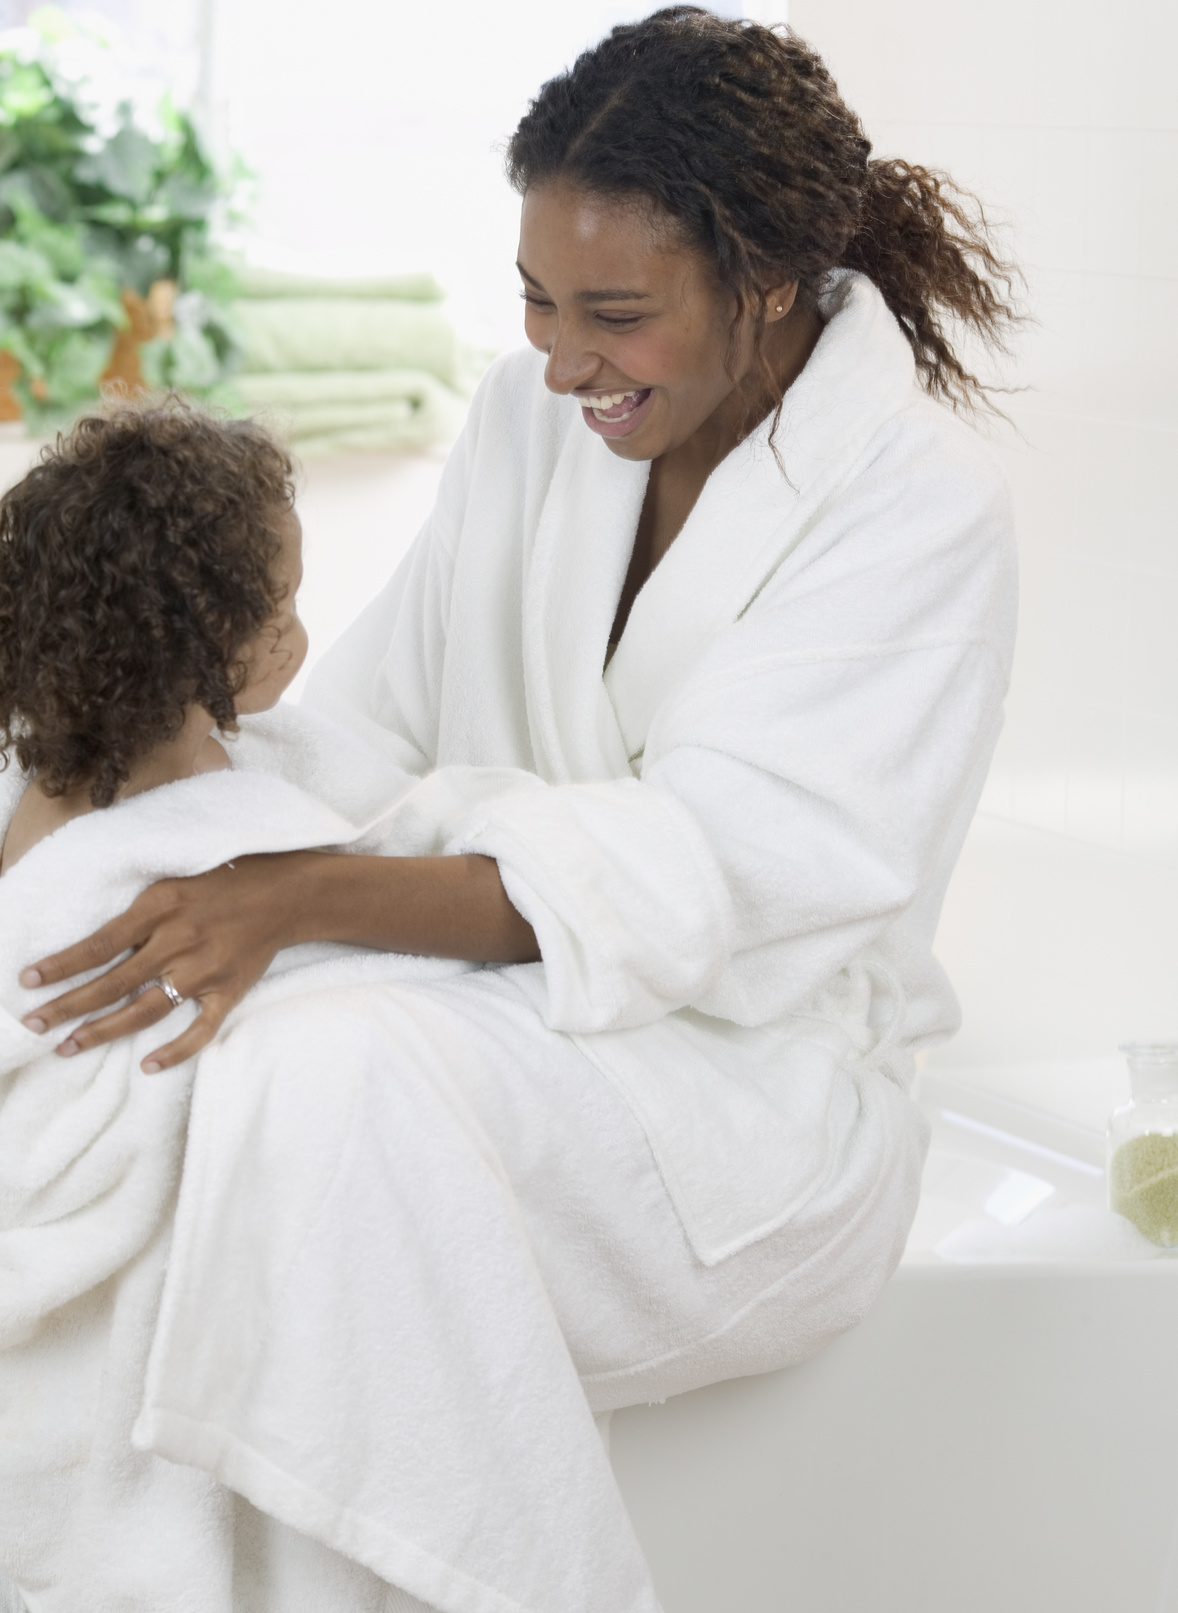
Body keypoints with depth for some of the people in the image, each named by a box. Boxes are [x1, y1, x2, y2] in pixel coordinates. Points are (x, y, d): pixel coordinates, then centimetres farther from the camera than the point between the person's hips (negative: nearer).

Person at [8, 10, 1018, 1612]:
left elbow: (704, 878, -25)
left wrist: (300, 899, -34)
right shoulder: (529, 415, 5)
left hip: (753, 1075, -6)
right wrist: (216, 865, -15)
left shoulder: (923, 506, -15)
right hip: (505, 1004, 6)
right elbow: (372, 715, 5)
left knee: (353, 1072, -33)